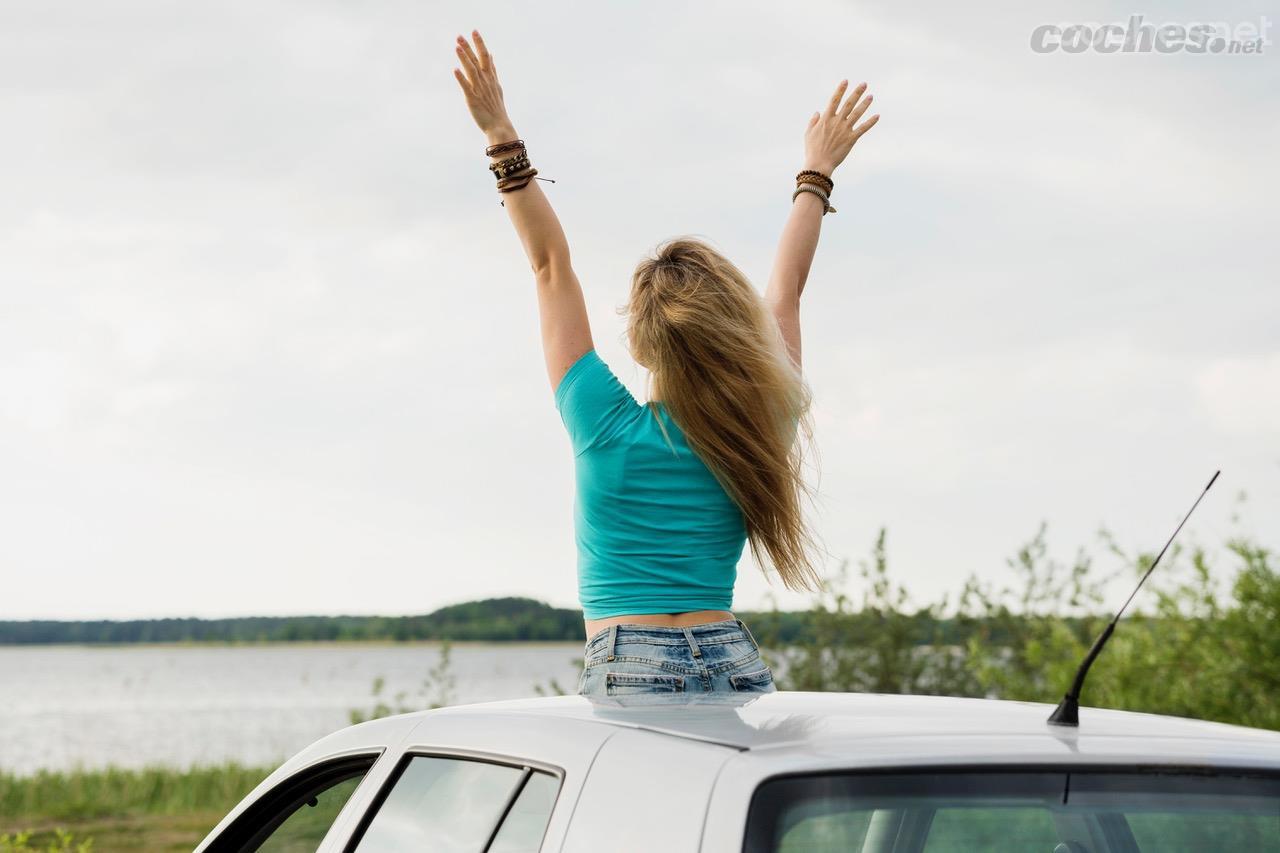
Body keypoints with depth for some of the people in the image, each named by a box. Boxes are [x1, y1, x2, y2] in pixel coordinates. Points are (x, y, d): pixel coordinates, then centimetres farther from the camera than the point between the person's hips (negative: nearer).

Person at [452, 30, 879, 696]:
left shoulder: (610, 429, -4)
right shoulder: (760, 429, 4)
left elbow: (551, 266, 1)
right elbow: (784, 293, 19)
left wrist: (503, 141, 8)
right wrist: (816, 174, 33)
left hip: (629, 673, -3)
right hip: (738, 671, 4)